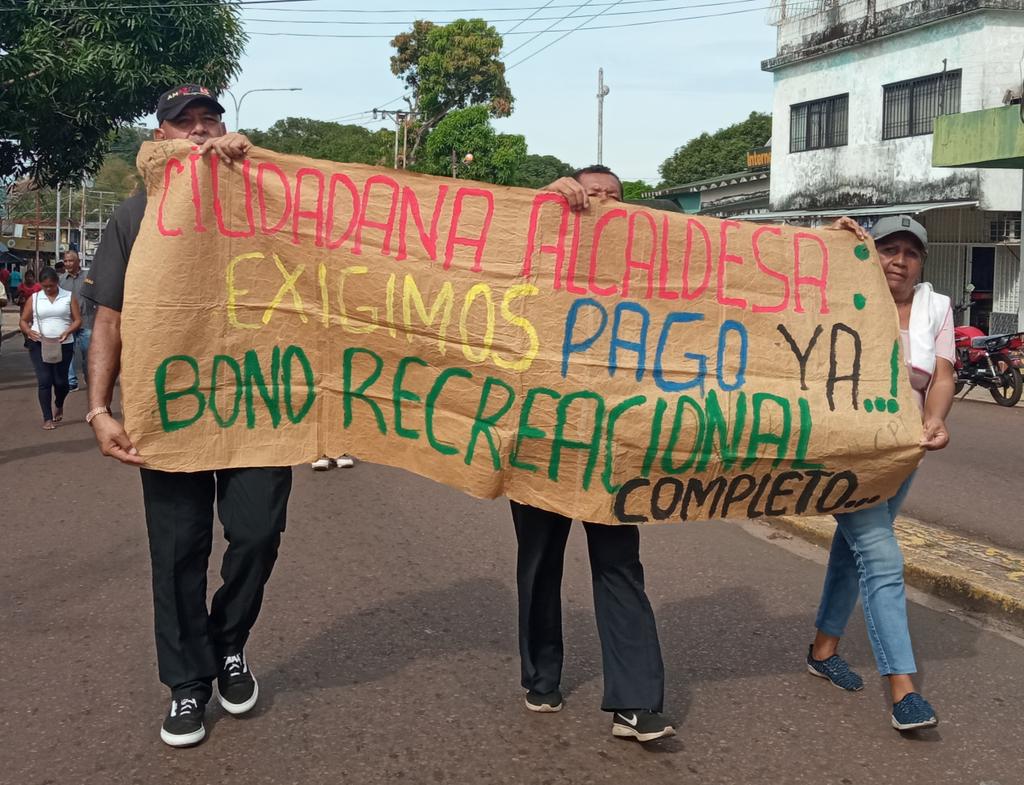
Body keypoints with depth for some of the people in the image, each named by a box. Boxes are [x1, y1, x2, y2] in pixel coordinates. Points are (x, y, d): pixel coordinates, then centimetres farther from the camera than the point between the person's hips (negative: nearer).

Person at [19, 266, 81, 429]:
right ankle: (47, 418, 0)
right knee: (44, 380, -7)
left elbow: (77, 320, 2)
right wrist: (29, 331, -14)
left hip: (63, 345, 0)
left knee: (60, 381, 4)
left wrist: (68, 331, -18)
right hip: (39, 345, 0)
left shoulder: (68, 297, 3)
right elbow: (23, 321, 8)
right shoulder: (34, 298, 5)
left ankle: (58, 405, 37)